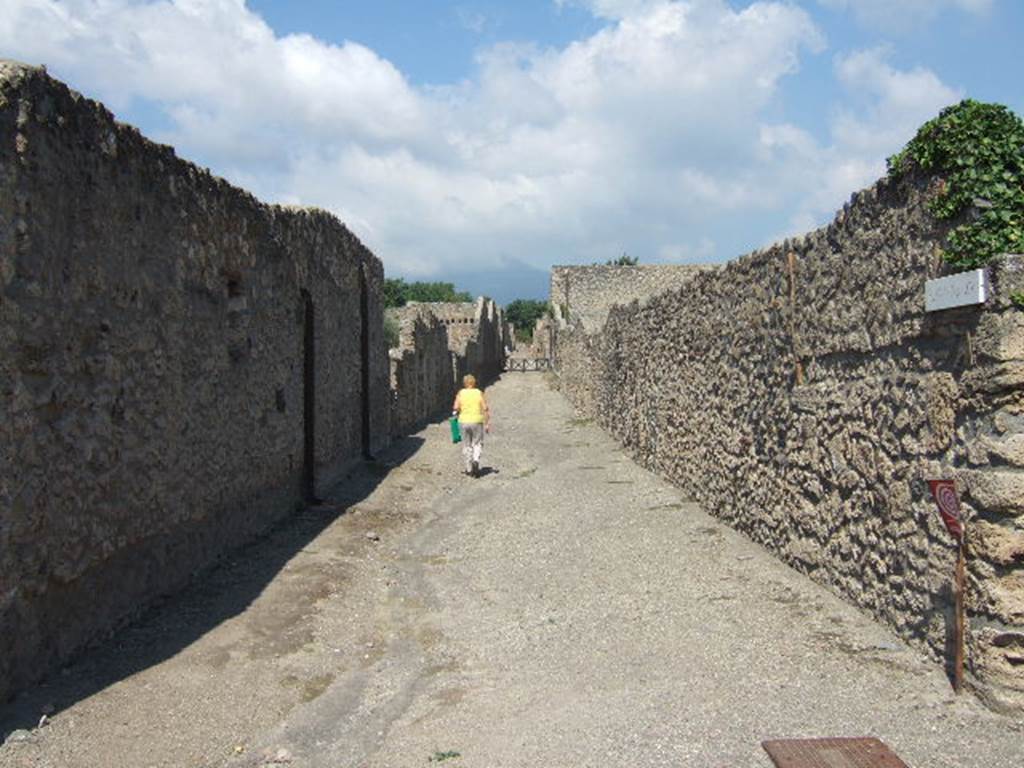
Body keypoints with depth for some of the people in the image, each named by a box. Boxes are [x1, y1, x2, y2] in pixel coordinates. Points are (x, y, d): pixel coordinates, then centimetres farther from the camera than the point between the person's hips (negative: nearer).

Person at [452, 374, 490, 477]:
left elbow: (455, 408, -8)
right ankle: (476, 460, -15)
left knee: (466, 445, 13)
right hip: (477, 422, -1)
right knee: (477, 444, 11)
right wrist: (487, 424, 0)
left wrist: (455, 414, 14)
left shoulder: (461, 393, -2)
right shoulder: (479, 393, -3)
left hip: (464, 422, 1)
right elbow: (485, 409, -6)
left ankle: (469, 469, 16)